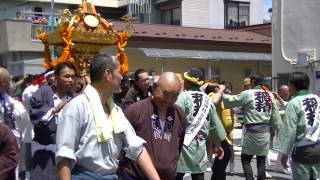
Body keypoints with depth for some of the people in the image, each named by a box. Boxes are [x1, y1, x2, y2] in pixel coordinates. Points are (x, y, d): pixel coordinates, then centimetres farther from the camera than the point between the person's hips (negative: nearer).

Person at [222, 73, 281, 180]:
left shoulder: (248, 94, -7)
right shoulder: (270, 95, 9)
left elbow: (231, 101, -1)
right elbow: (275, 115, 11)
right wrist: (277, 128, 19)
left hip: (252, 131, -5)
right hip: (265, 131, 5)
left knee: (245, 159, 5)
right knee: (261, 160, 10)